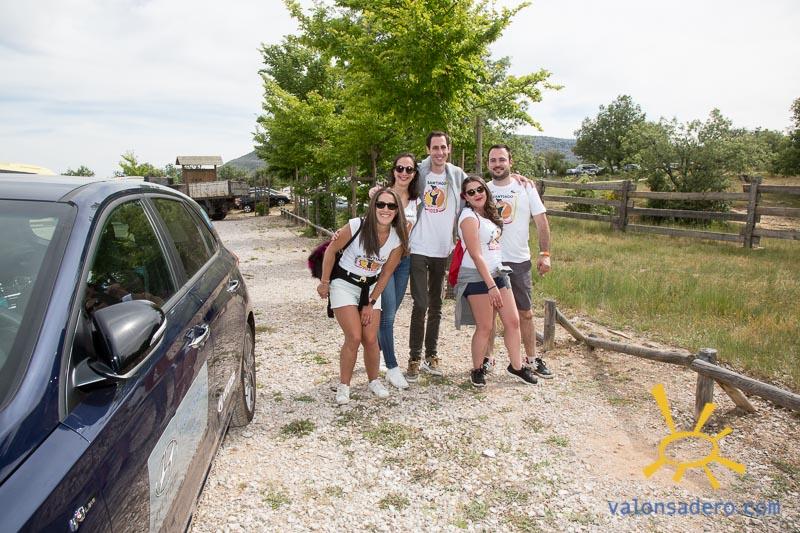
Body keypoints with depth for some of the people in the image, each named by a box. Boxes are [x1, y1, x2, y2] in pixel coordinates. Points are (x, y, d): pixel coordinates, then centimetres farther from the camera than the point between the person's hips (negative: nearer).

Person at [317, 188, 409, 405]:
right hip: (344, 283, -3)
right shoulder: (356, 226, -23)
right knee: (354, 337, -12)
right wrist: (324, 282, -4)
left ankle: (374, 381, 25)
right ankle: (343, 386, 7)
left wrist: (371, 303, -2)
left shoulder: (398, 238, -12)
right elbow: (331, 251, -9)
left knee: (371, 339, 0)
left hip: (371, 287, 3)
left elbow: (386, 273, -3)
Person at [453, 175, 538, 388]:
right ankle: (477, 370, 16)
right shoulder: (469, 217, -12)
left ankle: (516, 365, 23)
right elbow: (476, 255, -18)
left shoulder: (488, 214, 13)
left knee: (513, 321, 8)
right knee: (485, 327, -3)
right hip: (477, 277, -8)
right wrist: (491, 285, -20)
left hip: (498, 273, 8)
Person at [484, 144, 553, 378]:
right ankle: (487, 357, 21)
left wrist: (545, 253, -7)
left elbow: (541, 221, 0)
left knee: (525, 313, 9)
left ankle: (532, 358, 22)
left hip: (519, 262, 0)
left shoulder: (526, 188, 0)